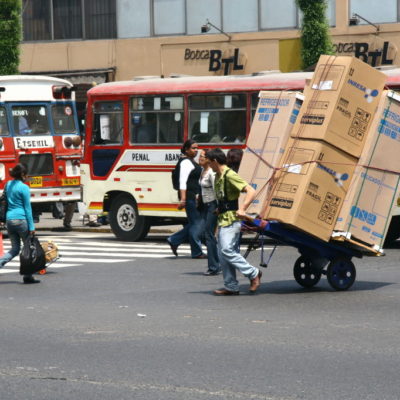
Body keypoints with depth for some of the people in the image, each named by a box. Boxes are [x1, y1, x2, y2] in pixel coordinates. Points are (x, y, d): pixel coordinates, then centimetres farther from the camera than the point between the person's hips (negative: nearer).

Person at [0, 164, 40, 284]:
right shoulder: (24, 188, -10)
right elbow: (27, 208, -10)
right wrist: (31, 227, -8)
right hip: (21, 220, -7)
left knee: (15, 249, 13)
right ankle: (27, 276, 8)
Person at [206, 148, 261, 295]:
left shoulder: (230, 175, -14)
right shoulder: (218, 177, 15)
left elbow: (251, 191, -21)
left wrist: (242, 209, -29)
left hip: (231, 220, -10)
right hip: (222, 219, 10)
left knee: (227, 250, -18)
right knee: (223, 253, 7)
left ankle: (253, 273, -8)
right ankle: (231, 287, 10)